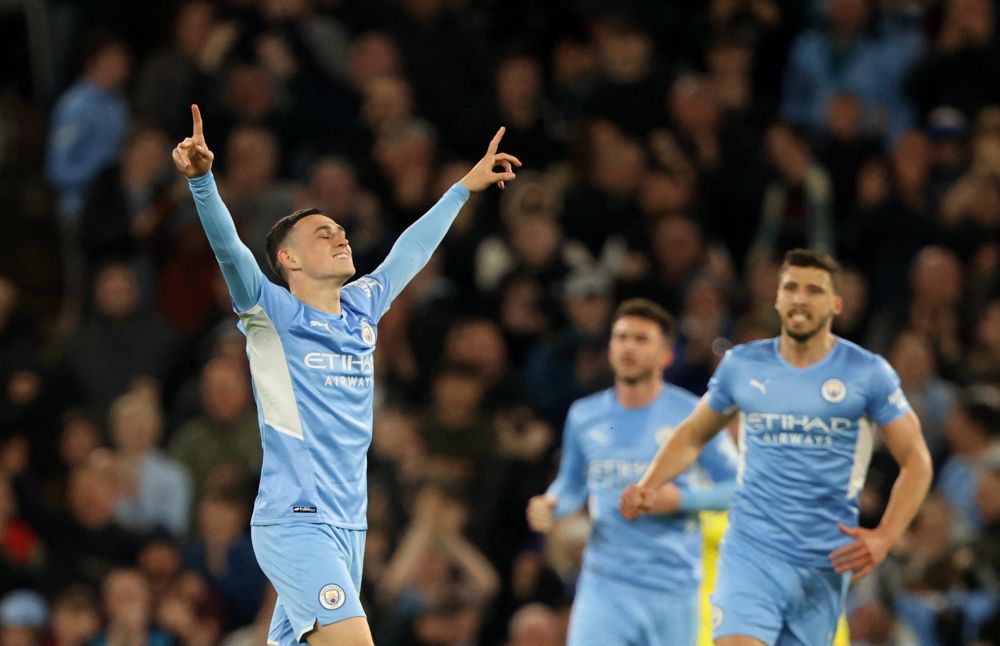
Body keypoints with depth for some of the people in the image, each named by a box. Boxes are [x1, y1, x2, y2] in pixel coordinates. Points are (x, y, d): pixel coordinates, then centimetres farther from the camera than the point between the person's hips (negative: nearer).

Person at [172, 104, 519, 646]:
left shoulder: (361, 309, 15)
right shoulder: (272, 313, -3)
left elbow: (410, 251, 29)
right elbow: (227, 247, -18)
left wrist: (464, 187, 38)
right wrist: (201, 178, -34)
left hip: (348, 527, 7)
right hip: (294, 524, -7)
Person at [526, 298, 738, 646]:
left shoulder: (692, 415, -2)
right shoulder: (584, 416, 8)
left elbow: (738, 486, 1)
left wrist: (680, 499, -14)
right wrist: (550, 505, 0)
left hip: (672, 587, -1)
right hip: (604, 583, 1)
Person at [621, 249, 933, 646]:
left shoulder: (867, 374, -1)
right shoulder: (742, 365, 5)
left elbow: (916, 460, 1)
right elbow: (693, 434, 18)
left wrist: (884, 538, -13)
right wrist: (648, 487, 0)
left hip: (825, 563, 0)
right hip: (752, 552, 0)